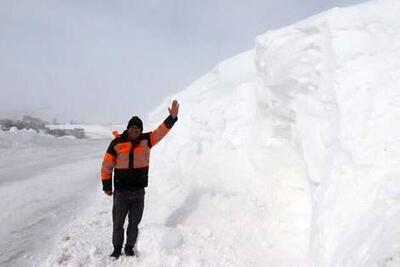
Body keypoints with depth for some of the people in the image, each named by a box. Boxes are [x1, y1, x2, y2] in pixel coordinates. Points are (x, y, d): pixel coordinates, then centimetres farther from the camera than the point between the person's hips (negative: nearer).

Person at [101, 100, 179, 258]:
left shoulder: (146, 140, -2)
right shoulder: (117, 143, -9)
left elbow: (162, 130, -10)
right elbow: (107, 165, -4)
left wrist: (172, 117, -23)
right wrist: (106, 186, -2)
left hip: (139, 192, 2)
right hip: (121, 192, -2)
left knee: (134, 223, 16)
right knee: (118, 223, 12)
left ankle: (129, 248, 36)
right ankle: (117, 248, 34)